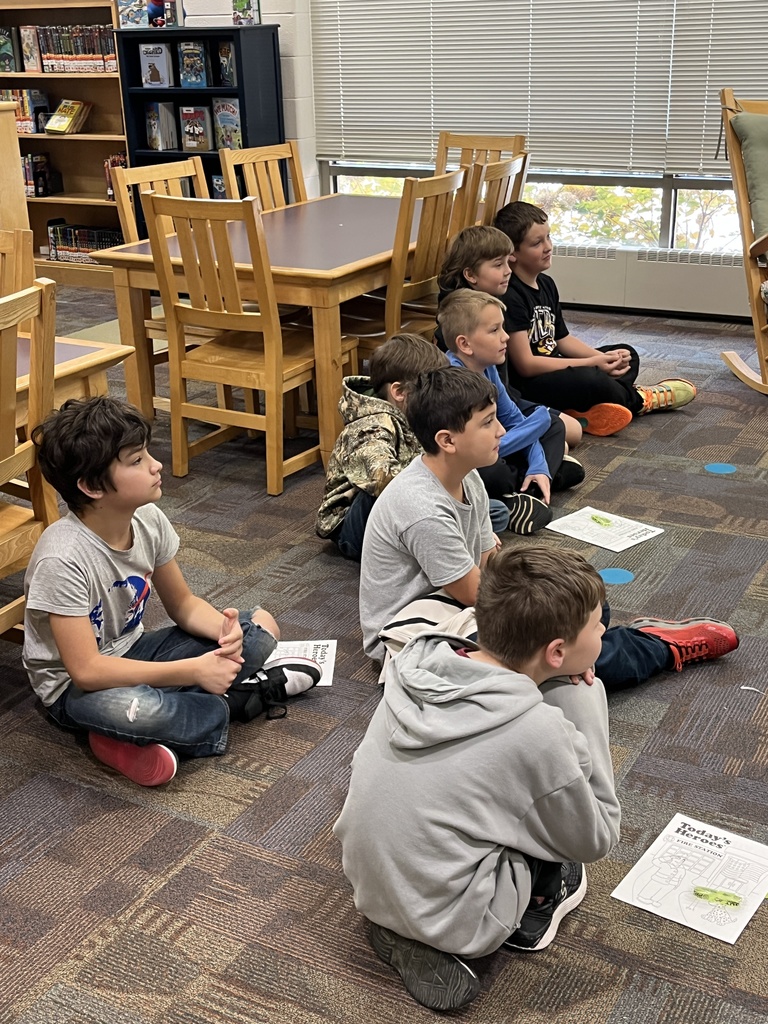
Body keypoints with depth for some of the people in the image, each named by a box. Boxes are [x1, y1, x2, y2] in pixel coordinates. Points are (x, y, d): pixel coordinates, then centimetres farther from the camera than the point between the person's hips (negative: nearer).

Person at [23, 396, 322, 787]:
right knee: (129, 707, -41)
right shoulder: (63, 559, -29)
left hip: (132, 652, 7)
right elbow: (86, 671, -30)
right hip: (77, 687, -7)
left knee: (261, 626, -1)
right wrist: (193, 671, -30)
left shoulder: (148, 520, -10)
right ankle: (235, 701, -11)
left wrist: (223, 629, -21)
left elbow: (183, 604, 2)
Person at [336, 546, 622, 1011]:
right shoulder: (537, 732, -24)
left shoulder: (415, 664, -8)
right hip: (449, 917, -6)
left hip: (366, 885, 6)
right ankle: (535, 908, 14)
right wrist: (583, 712, -5)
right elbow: (595, 841, -6)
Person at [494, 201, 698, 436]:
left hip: (556, 370, 11)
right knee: (588, 379, -35)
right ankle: (637, 400, 0)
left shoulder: (546, 284, 11)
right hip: (526, 385, -10)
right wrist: (593, 363, -18)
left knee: (628, 356, 15)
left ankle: (594, 408, -17)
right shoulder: (510, 296, -18)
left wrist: (606, 358, -2)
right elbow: (525, 364, -22)